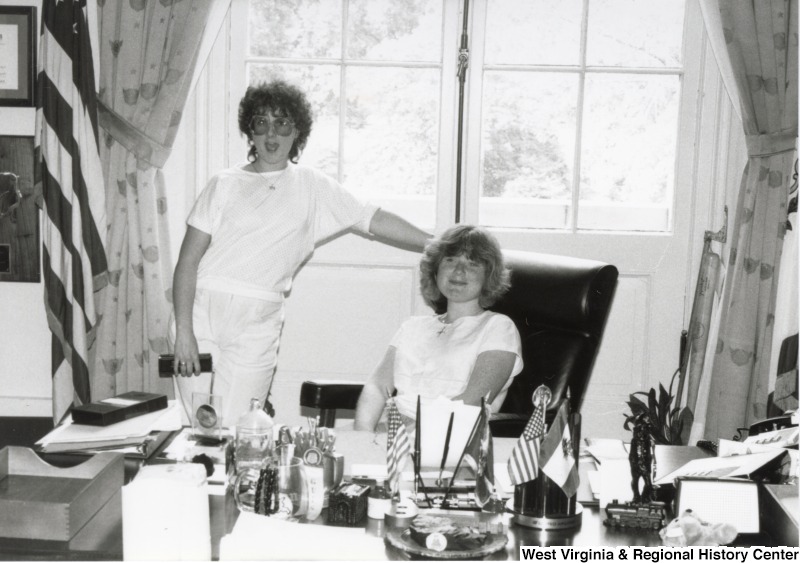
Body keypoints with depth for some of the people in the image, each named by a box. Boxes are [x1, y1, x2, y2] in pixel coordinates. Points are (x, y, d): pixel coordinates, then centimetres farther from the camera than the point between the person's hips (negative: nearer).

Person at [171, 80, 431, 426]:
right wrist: (183, 330, -8)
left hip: (257, 323, 1)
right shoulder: (225, 184, 5)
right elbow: (188, 261, 1)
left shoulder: (312, 187, 11)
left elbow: (375, 221, 10)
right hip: (202, 310, 0)